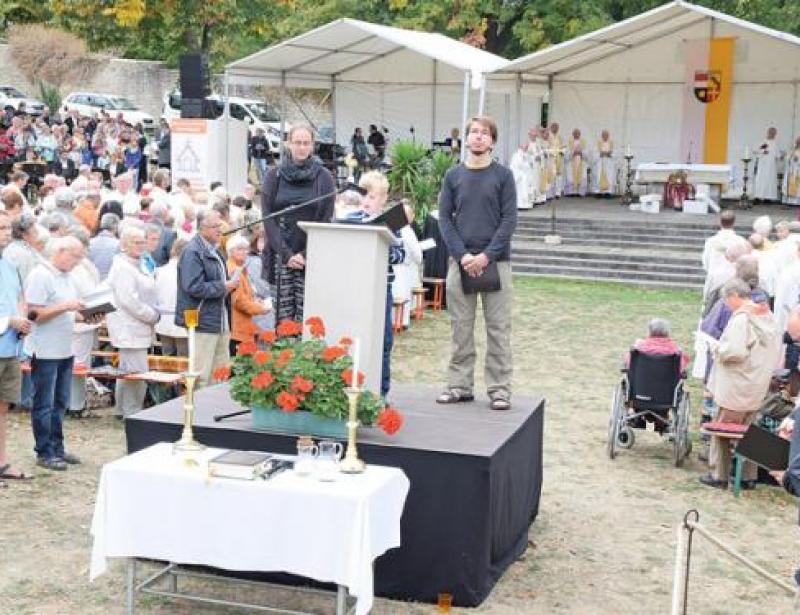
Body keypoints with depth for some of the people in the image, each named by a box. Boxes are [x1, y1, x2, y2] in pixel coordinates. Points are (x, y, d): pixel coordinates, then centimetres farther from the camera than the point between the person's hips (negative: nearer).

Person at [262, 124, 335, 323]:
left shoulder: (323, 177, 5)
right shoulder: (275, 176, 7)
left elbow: (326, 220, 1)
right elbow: (268, 218, 2)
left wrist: (306, 255, -9)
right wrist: (286, 254, -8)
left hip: (312, 259, -1)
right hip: (280, 257, 1)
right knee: (283, 317, -2)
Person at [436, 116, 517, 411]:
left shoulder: (503, 175, 3)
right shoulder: (453, 176, 8)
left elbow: (509, 219, -2)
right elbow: (444, 218, 4)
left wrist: (487, 255, -13)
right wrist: (462, 255, -9)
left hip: (496, 261, -2)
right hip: (460, 260, 2)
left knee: (498, 329, 0)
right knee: (460, 328, 6)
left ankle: (499, 389, 5)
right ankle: (460, 386, 14)